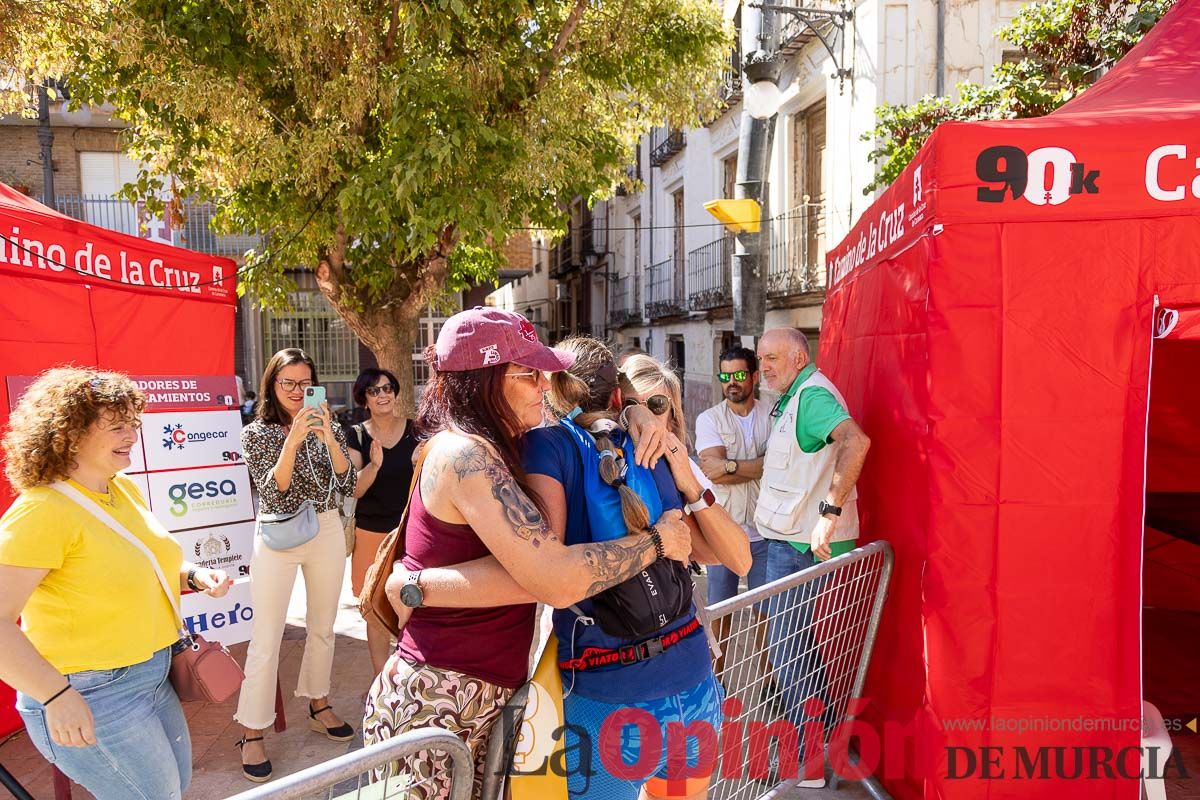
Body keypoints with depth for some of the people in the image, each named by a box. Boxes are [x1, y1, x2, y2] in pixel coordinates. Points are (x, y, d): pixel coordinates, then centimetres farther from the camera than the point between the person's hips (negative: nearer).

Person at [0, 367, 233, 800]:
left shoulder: (125, 488, 3)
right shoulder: (42, 510, -23)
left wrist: (193, 575, 1)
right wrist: (55, 695, -28)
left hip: (151, 677, 9)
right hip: (90, 698, -8)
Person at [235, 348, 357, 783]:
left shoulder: (328, 428, 3)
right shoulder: (257, 432, -4)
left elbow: (347, 486, -6)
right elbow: (271, 493, -15)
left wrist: (329, 437, -20)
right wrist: (293, 439, -27)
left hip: (327, 533, 3)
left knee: (322, 627, 16)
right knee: (266, 638, -1)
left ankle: (318, 706, 35)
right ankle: (252, 733, 12)